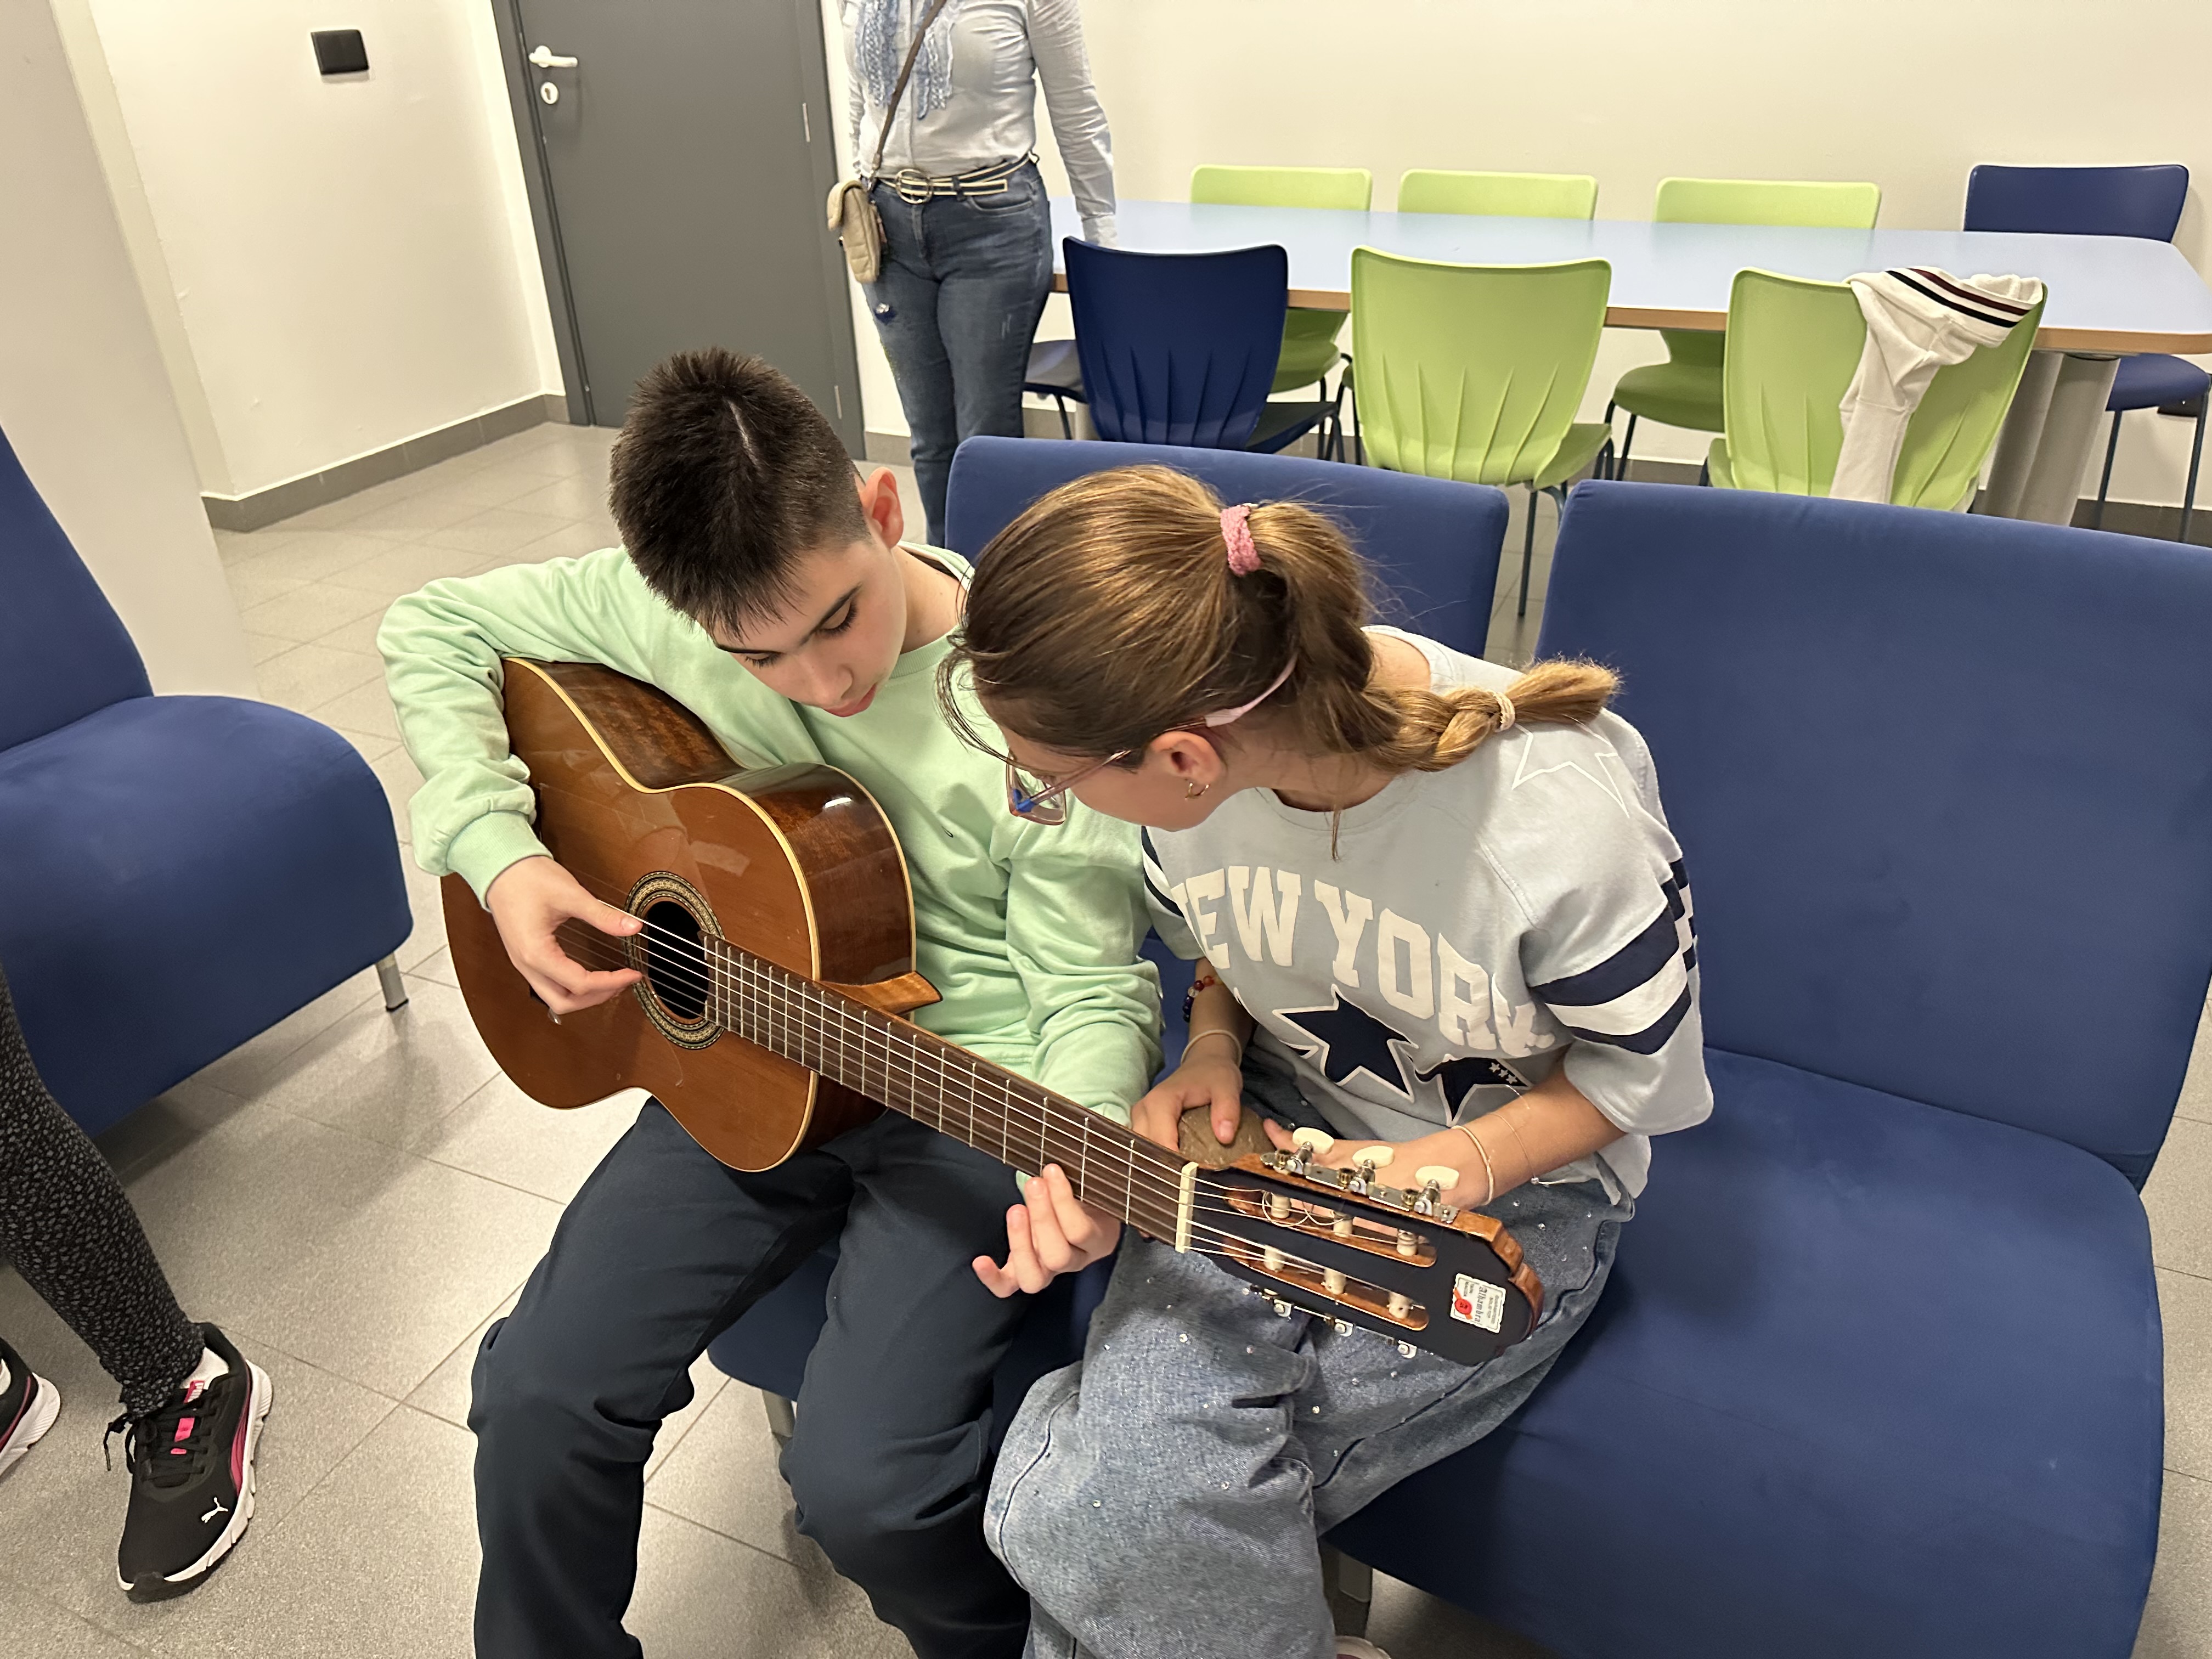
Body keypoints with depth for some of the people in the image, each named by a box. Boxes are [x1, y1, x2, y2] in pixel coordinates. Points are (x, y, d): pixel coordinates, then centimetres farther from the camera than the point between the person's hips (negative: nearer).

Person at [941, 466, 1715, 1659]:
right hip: (1270, 1127, 5)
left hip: (1509, 1184, -4)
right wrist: (1213, 1049, -11)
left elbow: (1640, 1075, -11)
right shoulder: (1197, 767, -15)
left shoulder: (1565, 822, -31)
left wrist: (1439, 1170, -23)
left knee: (1087, 1520, -17)